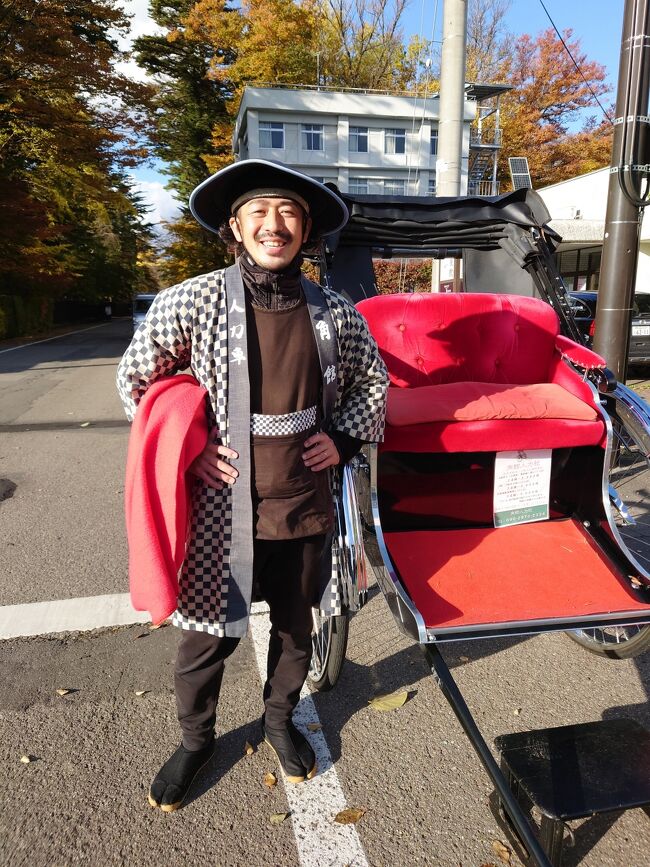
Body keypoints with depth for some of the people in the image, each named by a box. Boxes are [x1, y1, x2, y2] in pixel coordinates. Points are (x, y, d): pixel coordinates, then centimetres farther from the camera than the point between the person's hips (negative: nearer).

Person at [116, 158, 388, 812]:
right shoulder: (192, 302, -11)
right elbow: (133, 377, 1)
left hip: (305, 505, 3)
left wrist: (342, 439, -2)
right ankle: (195, 739, 43)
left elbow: (372, 383, 12)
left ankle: (280, 721, 49)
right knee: (207, 635, 14)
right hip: (222, 507, -2)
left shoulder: (335, 314, -4)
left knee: (295, 624, 20)